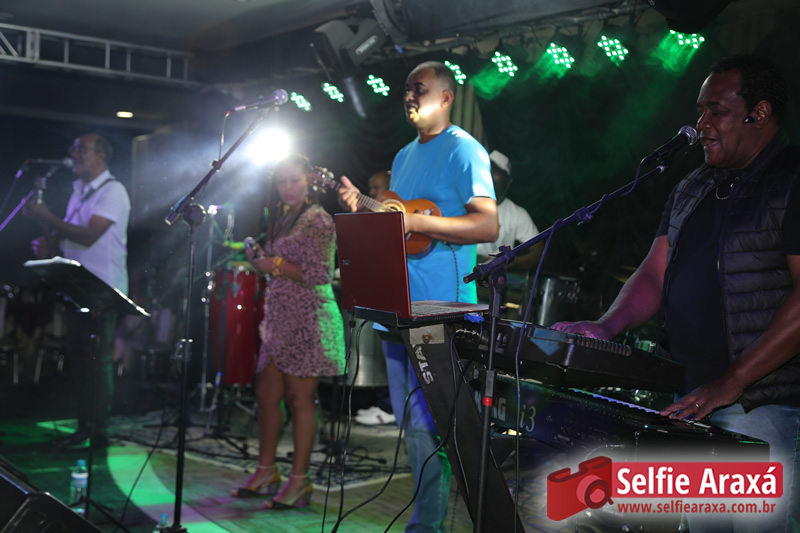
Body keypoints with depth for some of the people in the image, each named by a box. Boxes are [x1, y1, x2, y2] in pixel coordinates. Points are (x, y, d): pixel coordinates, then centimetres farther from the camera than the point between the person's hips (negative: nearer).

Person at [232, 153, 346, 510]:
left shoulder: (318, 220, -8)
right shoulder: (283, 219, 18)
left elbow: (318, 274, -17)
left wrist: (276, 265, -12)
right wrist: (261, 258, 7)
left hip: (308, 319, -9)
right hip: (280, 316, 9)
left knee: (300, 398, -5)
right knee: (266, 393, 10)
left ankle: (299, 481, 3)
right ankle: (266, 471, 22)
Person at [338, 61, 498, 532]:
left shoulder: (464, 150, -7)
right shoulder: (405, 156, 20)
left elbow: (488, 226, -17)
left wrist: (416, 222, -22)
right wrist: (363, 207, 6)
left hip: (439, 308, -9)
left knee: (429, 421, -7)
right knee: (410, 419, 12)